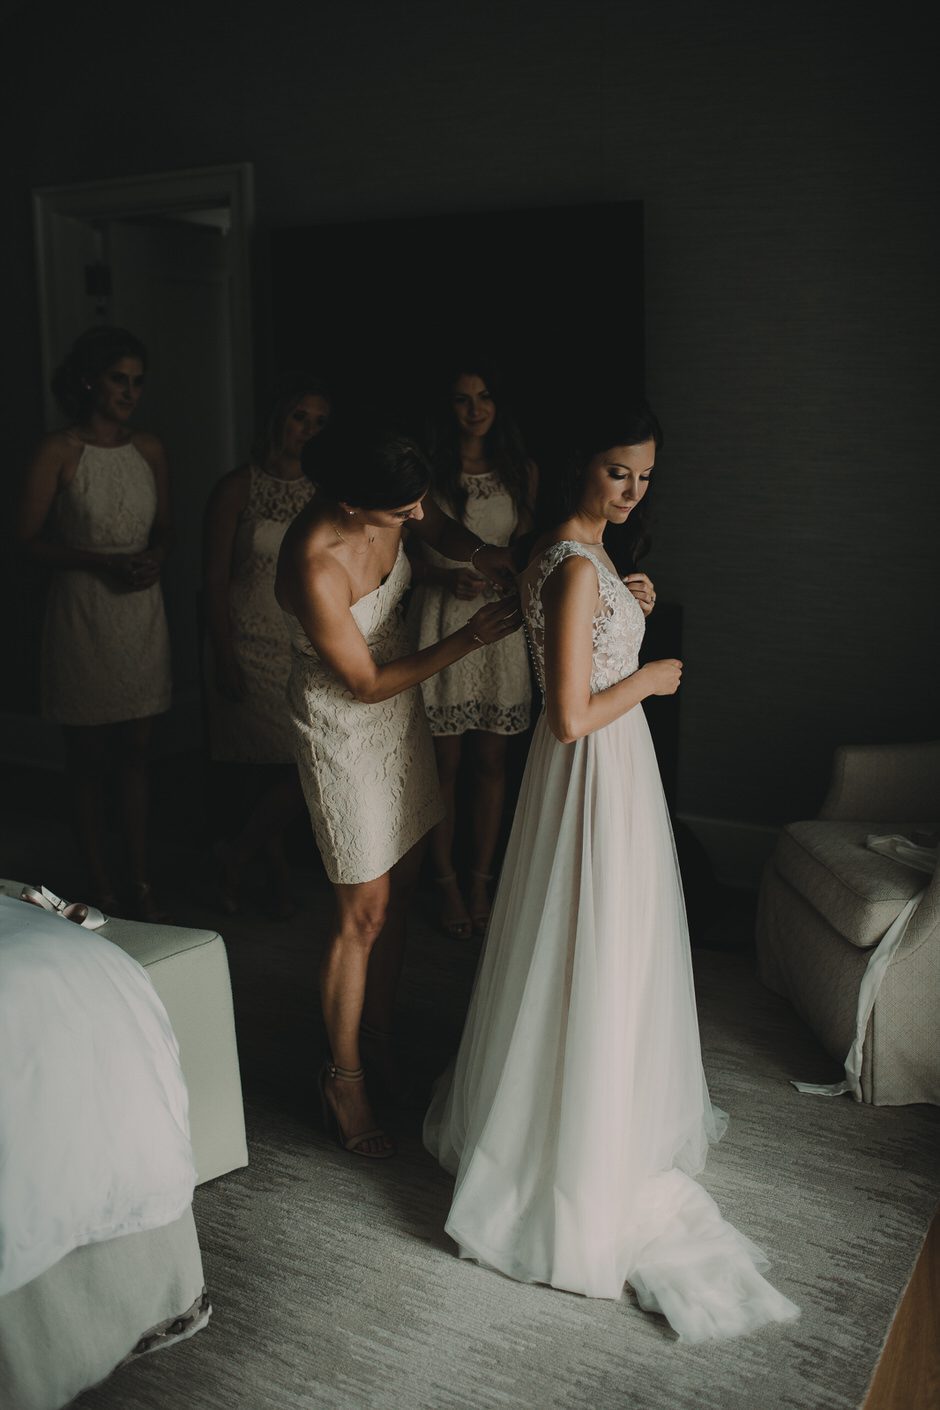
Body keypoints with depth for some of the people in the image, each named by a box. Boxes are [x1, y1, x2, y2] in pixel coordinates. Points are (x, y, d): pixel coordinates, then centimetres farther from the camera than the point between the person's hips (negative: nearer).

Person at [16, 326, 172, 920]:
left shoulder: (149, 449, 6)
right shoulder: (59, 452, -8)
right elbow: (30, 539, -8)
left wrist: (156, 557, -7)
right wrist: (103, 561, -18)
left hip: (142, 610, 4)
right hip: (82, 612, -4)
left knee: (138, 749, 9)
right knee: (89, 754, 6)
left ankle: (141, 882, 19)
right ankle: (102, 885, 17)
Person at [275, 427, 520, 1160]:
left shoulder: (394, 501, -14)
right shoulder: (316, 568, -34)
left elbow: (445, 532, 9)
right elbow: (367, 684, -23)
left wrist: (480, 552, -13)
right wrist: (469, 639, -25)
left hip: (401, 709, 8)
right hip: (346, 728, -7)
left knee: (400, 886, 18)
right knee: (365, 913, 2)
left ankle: (381, 1036, 38)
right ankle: (345, 1080, 22)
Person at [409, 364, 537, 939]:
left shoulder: (521, 473, 7)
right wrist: (448, 577, -17)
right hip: (442, 623, -2)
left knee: (492, 762, 8)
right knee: (445, 765, 4)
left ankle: (482, 881, 22)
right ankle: (448, 884, 19)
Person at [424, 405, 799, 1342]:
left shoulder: (571, 550, 7)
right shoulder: (578, 568, -24)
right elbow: (572, 717, -26)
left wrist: (625, 607, 9)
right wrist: (650, 677, -12)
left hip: (602, 768, 10)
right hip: (598, 768, -10)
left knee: (593, 957, 23)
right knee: (591, 962, 2)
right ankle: (582, 1167, 19)